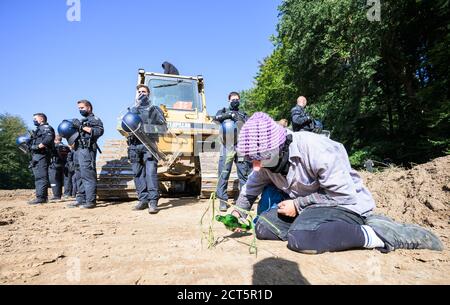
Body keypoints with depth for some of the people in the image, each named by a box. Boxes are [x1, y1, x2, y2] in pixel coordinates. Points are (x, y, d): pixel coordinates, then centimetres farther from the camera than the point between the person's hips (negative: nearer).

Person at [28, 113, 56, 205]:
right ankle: (43, 196, 17)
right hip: (36, 155, 11)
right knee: (38, 177, 12)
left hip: (41, 155, -11)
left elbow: (49, 138, -22)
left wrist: (38, 146, -22)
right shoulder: (39, 129, 29)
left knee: (41, 176, -13)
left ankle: (41, 197, -15)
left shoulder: (46, 127, -3)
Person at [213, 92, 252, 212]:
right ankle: (223, 200, 3)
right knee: (224, 174, -3)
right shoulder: (223, 111, 16)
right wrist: (230, 114, -15)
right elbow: (216, 118, -6)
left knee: (244, 174, 3)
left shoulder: (243, 114, 22)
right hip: (227, 147, -2)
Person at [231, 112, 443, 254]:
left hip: (347, 203, -9)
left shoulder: (316, 150, -29)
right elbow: (252, 188, 10)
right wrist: (240, 211, -4)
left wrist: (298, 205, -22)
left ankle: (378, 234, -16)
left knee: (301, 238, -36)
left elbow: (343, 195, -25)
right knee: (263, 226, -8)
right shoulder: (268, 159, -6)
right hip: (306, 205, 9)